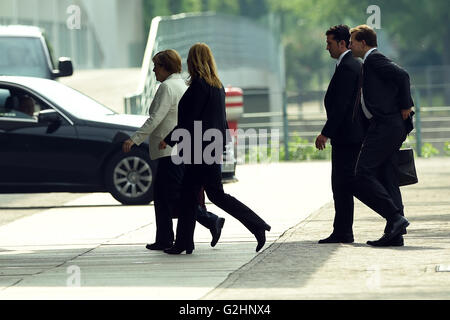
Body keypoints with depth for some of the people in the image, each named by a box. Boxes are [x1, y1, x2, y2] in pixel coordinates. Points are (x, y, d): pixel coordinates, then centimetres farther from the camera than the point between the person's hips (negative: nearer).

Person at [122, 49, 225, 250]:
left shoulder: (167, 87, -12)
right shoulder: (183, 86, 17)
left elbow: (156, 119, -19)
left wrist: (134, 139, -19)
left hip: (171, 151, -10)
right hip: (178, 150, 10)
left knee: (175, 196, -9)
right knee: (162, 196, 11)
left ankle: (212, 221, -12)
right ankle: (164, 240, 10)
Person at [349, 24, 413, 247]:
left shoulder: (374, 59, -6)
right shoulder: (370, 63, 24)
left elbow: (402, 76, -18)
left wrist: (405, 106, -11)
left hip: (384, 127, -10)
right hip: (390, 128, 10)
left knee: (361, 177, -13)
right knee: (386, 179, 7)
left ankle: (395, 217, -18)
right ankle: (394, 233, 5)